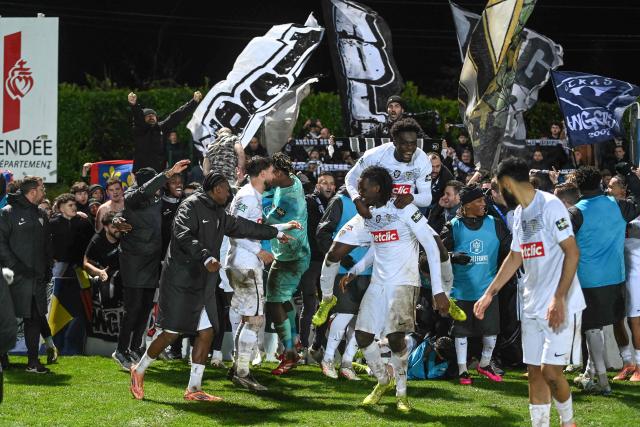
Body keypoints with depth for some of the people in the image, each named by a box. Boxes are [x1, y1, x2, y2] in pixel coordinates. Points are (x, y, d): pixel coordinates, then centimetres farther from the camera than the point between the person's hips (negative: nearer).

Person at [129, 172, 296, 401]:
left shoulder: (219, 214, 17)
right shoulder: (191, 206, -9)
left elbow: (242, 227, 31)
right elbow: (183, 235, -23)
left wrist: (276, 232, 38)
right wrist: (206, 257, -33)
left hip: (204, 284, 9)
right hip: (180, 281, -9)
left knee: (206, 333, 2)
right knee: (171, 333, -8)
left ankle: (194, 389, 8)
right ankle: (139, 371, 12)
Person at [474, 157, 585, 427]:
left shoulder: (549, 205, -14)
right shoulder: (519, 213, 13)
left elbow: (572, 252, -18)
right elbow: (514, 258, 23)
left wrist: (559, 298, -23)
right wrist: (489, 294, 22)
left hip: (560, 306, -8)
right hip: (532, 307, 8)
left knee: (550, 371, -10)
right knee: (535, 372, 7)